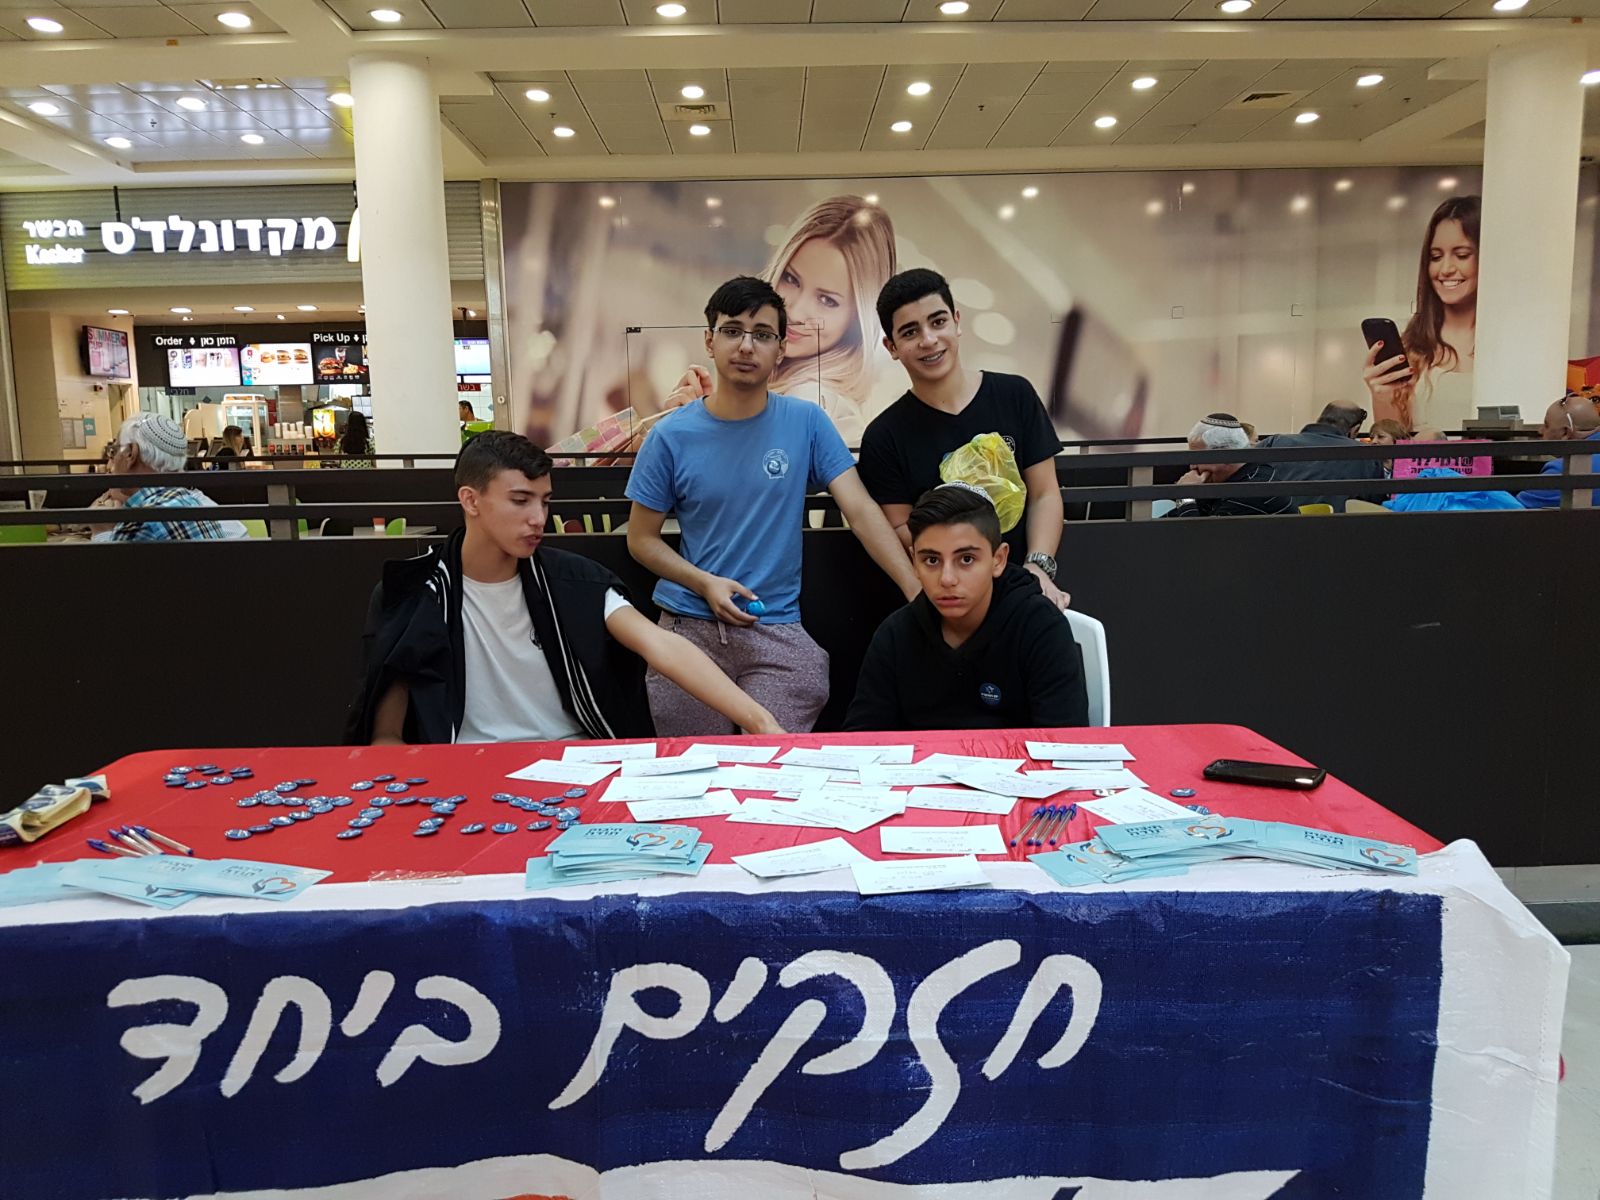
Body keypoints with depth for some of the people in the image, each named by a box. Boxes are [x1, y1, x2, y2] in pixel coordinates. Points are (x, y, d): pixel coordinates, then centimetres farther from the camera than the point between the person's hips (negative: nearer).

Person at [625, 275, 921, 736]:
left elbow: (861, 510, -6)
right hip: (688, 625, 1)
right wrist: (704, 583, -11)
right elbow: (641, 538, 5)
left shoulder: (806, 423, 0)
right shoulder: (671, 437, 0)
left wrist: (919, 592, -16)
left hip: (777, 631, 0)